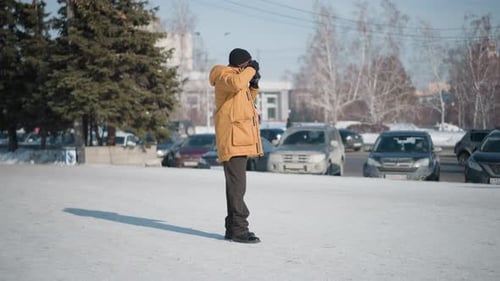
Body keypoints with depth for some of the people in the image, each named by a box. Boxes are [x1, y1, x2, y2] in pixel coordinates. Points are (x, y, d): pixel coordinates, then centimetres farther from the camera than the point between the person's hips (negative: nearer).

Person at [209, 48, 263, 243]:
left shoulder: (237, 76, 20)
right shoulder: (224, 75, -8)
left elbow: (247, 102, 29)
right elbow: (236, 83, -31)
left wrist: (253, 85, 14)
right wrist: (251, 70, -16)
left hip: (240, 141, 10)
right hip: (232, 140, -10)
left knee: (236, 186, 12)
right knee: (237, 186, -13)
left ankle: (232, 228, 16)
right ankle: (239, 229, -13)